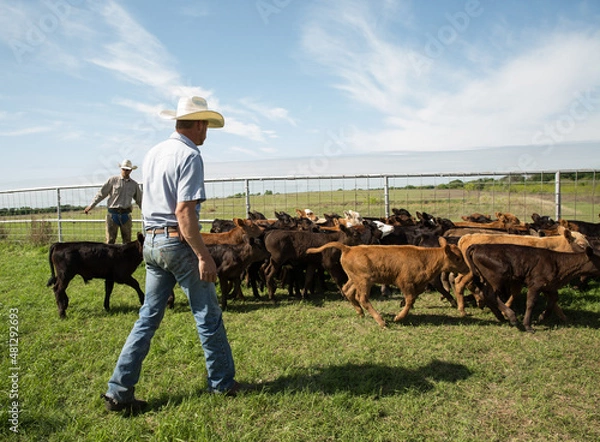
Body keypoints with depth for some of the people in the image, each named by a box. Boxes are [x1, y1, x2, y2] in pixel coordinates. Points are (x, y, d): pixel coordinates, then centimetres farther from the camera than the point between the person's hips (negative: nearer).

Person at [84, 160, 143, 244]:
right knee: (110, 241, -1)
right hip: (113, 214, -2)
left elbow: (140, 200, 18)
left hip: (126, 215, 2)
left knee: (127, 241, 5)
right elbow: (101, 194, 3)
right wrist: (91, 206, 1)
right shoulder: (113, 180, 1)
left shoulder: (134, 184, 9)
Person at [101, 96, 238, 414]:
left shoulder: (153, 153, 13)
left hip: (151, 242, 8)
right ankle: (222, 383, 21)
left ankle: (119, 391, 17)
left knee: (148, 317, 14)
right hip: (178, 243, -8)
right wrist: (204, 256, -19)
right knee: (208, 315, 7)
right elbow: (184, 212, -21)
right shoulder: (189, 156, -13)